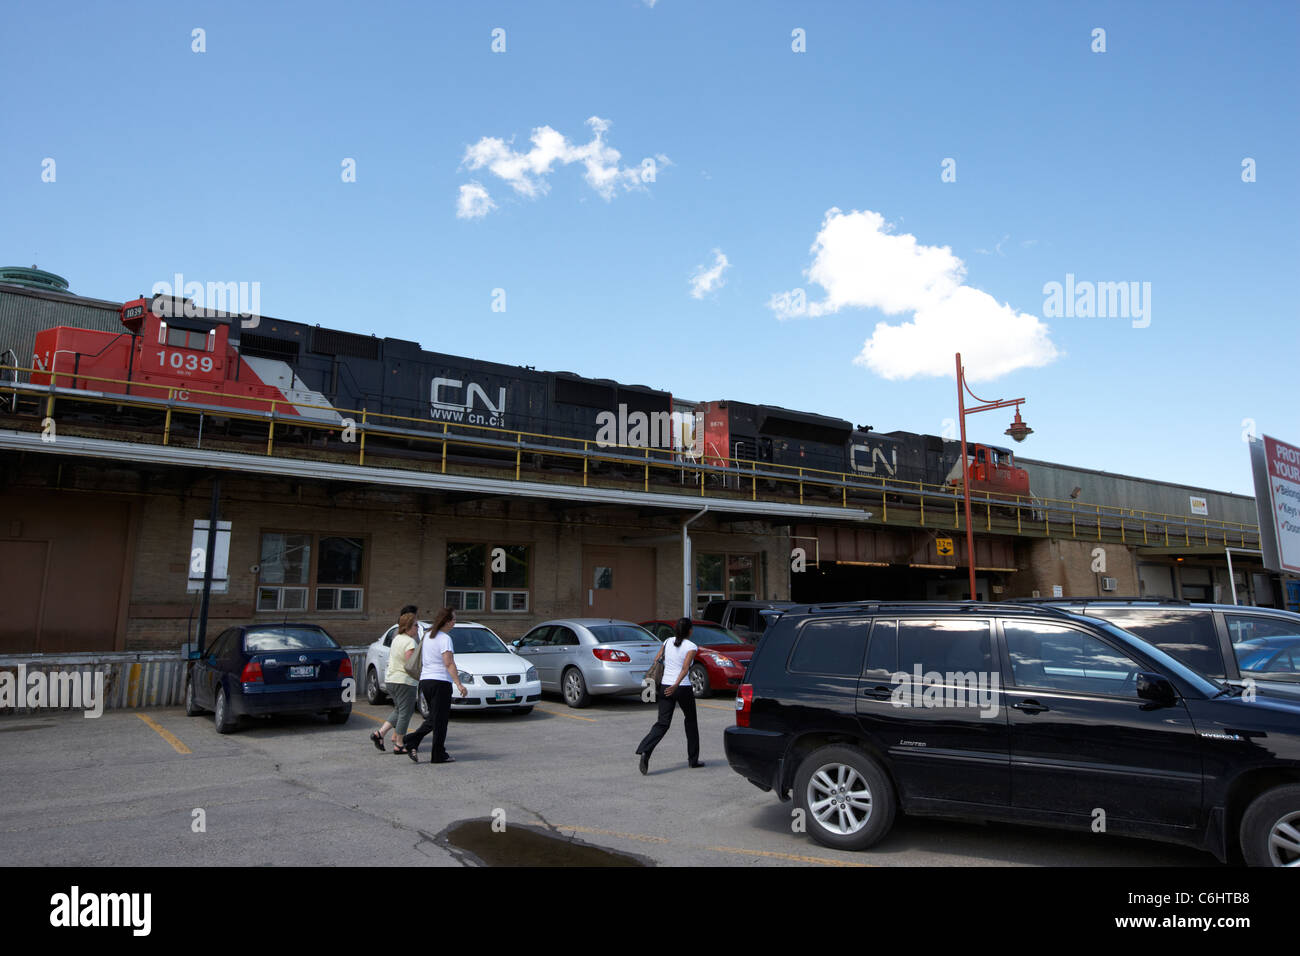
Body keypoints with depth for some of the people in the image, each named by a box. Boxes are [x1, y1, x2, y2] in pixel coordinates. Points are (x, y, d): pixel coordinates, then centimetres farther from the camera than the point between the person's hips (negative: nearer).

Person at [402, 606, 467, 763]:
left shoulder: (428, 636, 12)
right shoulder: (445, 638, -14)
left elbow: (421, 660, 18)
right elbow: (449, 664, -21)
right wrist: (459, 684, -24)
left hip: (425, 680, 8)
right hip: (440, 682, -8)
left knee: (433, 718, 18)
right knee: (440, 719, 2)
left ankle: (411, 741, 4)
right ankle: (439, 755, 10)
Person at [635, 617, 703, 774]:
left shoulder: (668, 642, 8)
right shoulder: (691, 646, -7)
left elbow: (656, 660, 9)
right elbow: (685, 668, -19)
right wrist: (676, 685, -27)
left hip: (665, 687, 4)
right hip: (683, 688, -4)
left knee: (662, 723, 2)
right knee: (691, 721, 16)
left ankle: (645, 751, -21)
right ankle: (693, 759, 23)